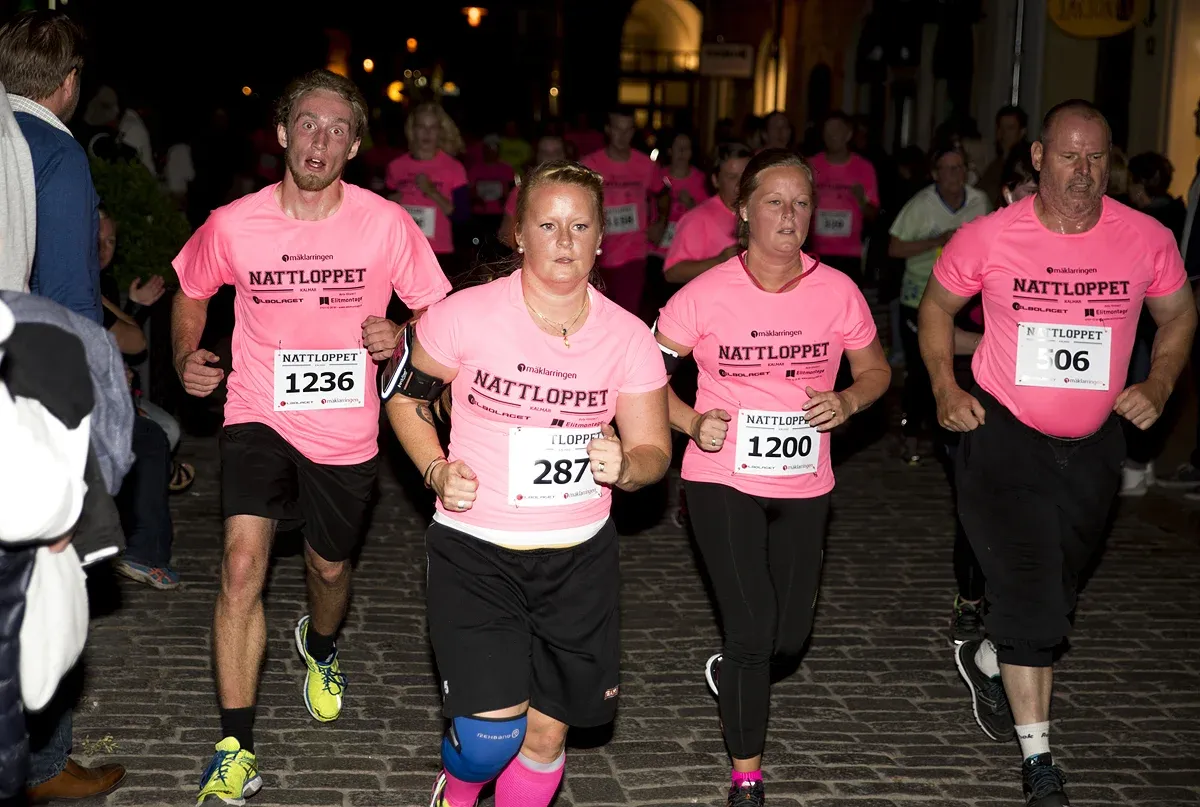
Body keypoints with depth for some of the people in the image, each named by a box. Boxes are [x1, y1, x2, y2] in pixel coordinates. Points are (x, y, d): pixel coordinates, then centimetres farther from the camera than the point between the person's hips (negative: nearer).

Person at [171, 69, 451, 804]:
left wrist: (401, 337, -20)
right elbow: (191, 293, 11)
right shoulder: (233, 225, -9)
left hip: (346, 427, 1)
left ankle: (320, 648, 58)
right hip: (259, 415, -1)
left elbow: (436, 308, 1)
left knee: (331, 567, 20)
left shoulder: (387, 224, -11)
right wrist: (187, 358, -7)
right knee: (244, 564, -19)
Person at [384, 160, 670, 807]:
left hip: (579, 559, 3)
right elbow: (406, 398, 6)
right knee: (493, 733, -12)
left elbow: (654, 451, 5)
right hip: (475, 551, -3)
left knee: (547, 733, 9)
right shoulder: (465, 315, -9)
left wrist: (626, 467, -18)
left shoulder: (628, 337, -3)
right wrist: (436, 472, -10)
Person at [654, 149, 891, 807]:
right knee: (752, 631, -7)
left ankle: (731, 672, 49)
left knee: (789, 636, 13)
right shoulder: (705, 295, -11)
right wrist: (691, 422, -19)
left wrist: (848, 401, -13)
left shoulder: (837, 291, -5)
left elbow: (874, 370, 8)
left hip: (803, 484, 3)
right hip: (723, 479, -3)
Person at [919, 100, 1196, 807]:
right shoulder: (988, 238, -12)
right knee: (1031, 596, -9)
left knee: (1054, 597, 20)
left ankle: (986, 661, 51)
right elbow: (937, 306, 5)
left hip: (1093, 445, 3)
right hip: (1004, 435, -3)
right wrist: (946, 387, -7)